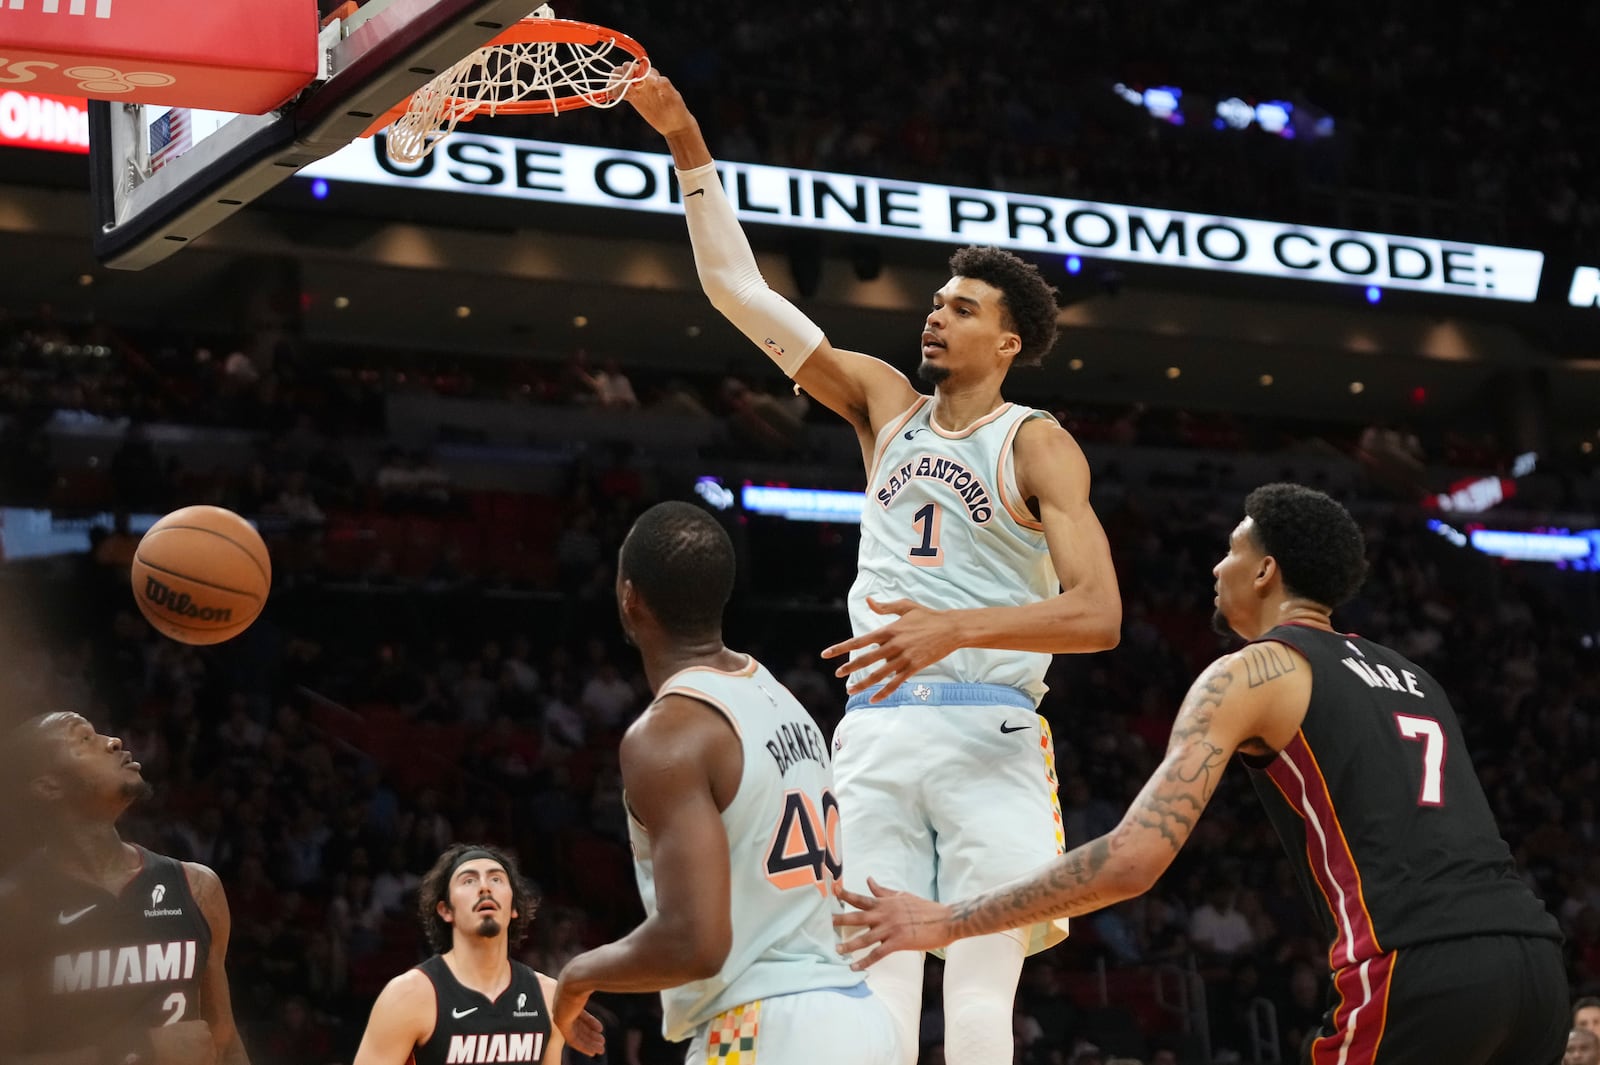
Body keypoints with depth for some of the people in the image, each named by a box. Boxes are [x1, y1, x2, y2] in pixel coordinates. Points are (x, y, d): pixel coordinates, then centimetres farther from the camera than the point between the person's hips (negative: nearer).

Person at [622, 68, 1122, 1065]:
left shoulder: (1037, 444, -1)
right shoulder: (885, 403, 14)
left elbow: (1099, 613, -13)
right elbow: (738, 287, 12)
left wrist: (956, 629, -26)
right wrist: (687, 142, 5)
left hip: (988, 736, -4)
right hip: (875, 731, 4)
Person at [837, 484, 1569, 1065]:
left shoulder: (1248, 674, 7)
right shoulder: (1409, 678, 28)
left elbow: (1134, 861, -3)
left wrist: (948, 921, 4)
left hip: (1422, 965, -7)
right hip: (1535, 955, 7)